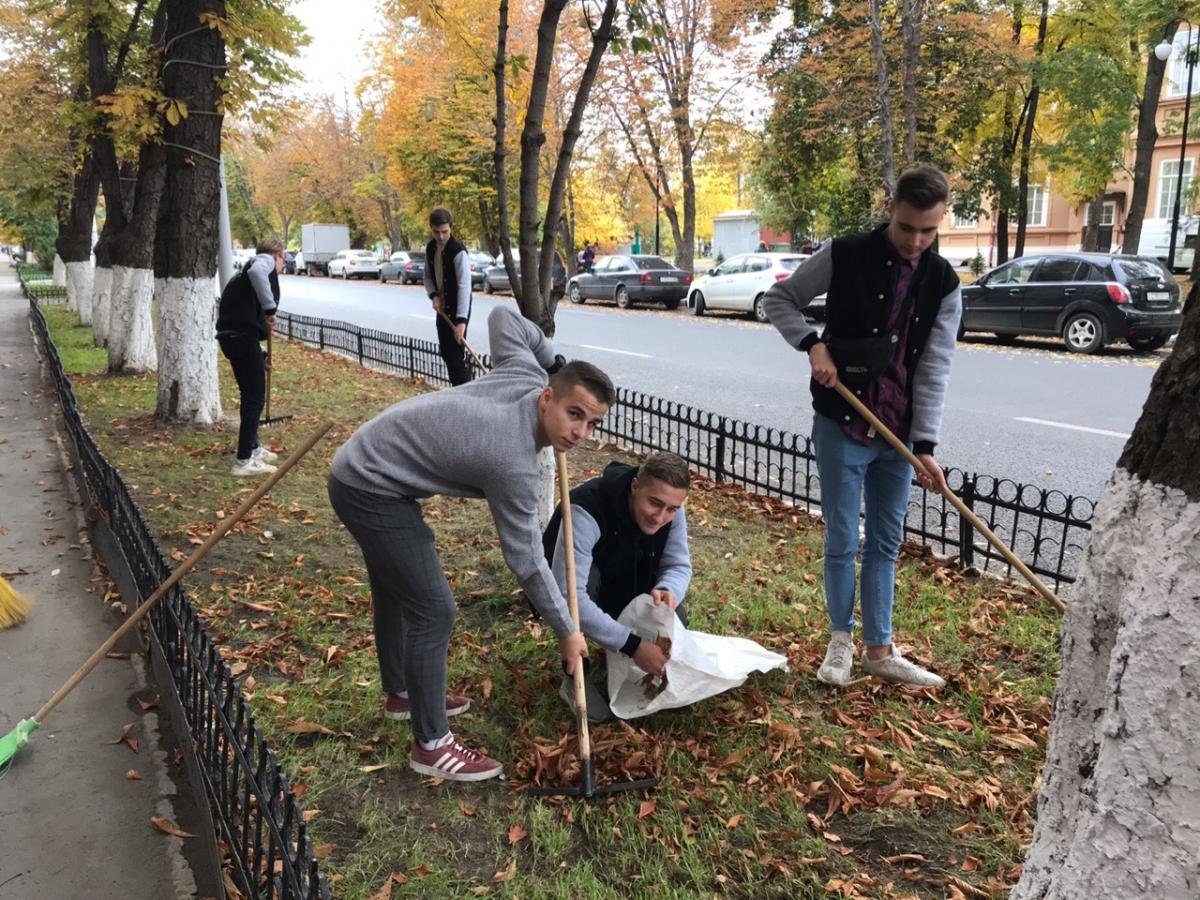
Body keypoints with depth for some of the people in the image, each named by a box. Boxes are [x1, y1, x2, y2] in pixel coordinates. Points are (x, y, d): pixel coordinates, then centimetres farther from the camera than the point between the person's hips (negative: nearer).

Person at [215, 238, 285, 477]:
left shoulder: (250, 268, 28)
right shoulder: (266, 260, 3)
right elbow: (256, 272, -25)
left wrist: (261, 354, 32)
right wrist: (270, 307, -18)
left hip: (231, 335, 9)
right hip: (242, 337, -9)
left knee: (251, 394, 22)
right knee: (255, 397, -3)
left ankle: (253, 448, 36)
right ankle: (244, 461, 1)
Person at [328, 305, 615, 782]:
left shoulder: (525, 373, -9)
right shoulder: (514, 465, -27)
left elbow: (502, 316, 11)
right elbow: (525, 560, -18)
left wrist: (555, 358, 17)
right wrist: (566, 630, -6)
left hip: (359, 466, 10)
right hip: (371, 491, -10)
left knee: (397, 589, 24)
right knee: (432, 609, -6)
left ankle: (401, 692, 45)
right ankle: (432, 745, 7)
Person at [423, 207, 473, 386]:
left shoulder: (459, 251, -22)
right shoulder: (430, 247, 2)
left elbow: (464, 286, -28)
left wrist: (461, 320, -35)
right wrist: (434, 296, -8)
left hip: (457, 308, -8)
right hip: (442, 307, 8)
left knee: (457, 352, -9)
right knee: (445, 351, 13)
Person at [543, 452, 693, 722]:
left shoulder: (670, 507, -20)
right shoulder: (586, 510, -40)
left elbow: (678, 565, -12)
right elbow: (568, 596, -46)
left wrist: (668, 590, -38)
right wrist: (632, 645, -47)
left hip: (623, 588, 5)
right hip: (567, 588, -5)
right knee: (588, 578, -38)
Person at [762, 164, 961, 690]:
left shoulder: (944, 284, -1)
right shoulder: (844, 256, -9)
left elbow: (934, 369, -4)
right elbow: (778, 299, 1)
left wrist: (925, 444, -11)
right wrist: (812, 344, -16)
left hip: (898, 434, 3)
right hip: (841, 426, -3)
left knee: (885, 544, 12)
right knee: (842, 541, 4)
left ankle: (879, 650, 25)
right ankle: (841, 642, 25)